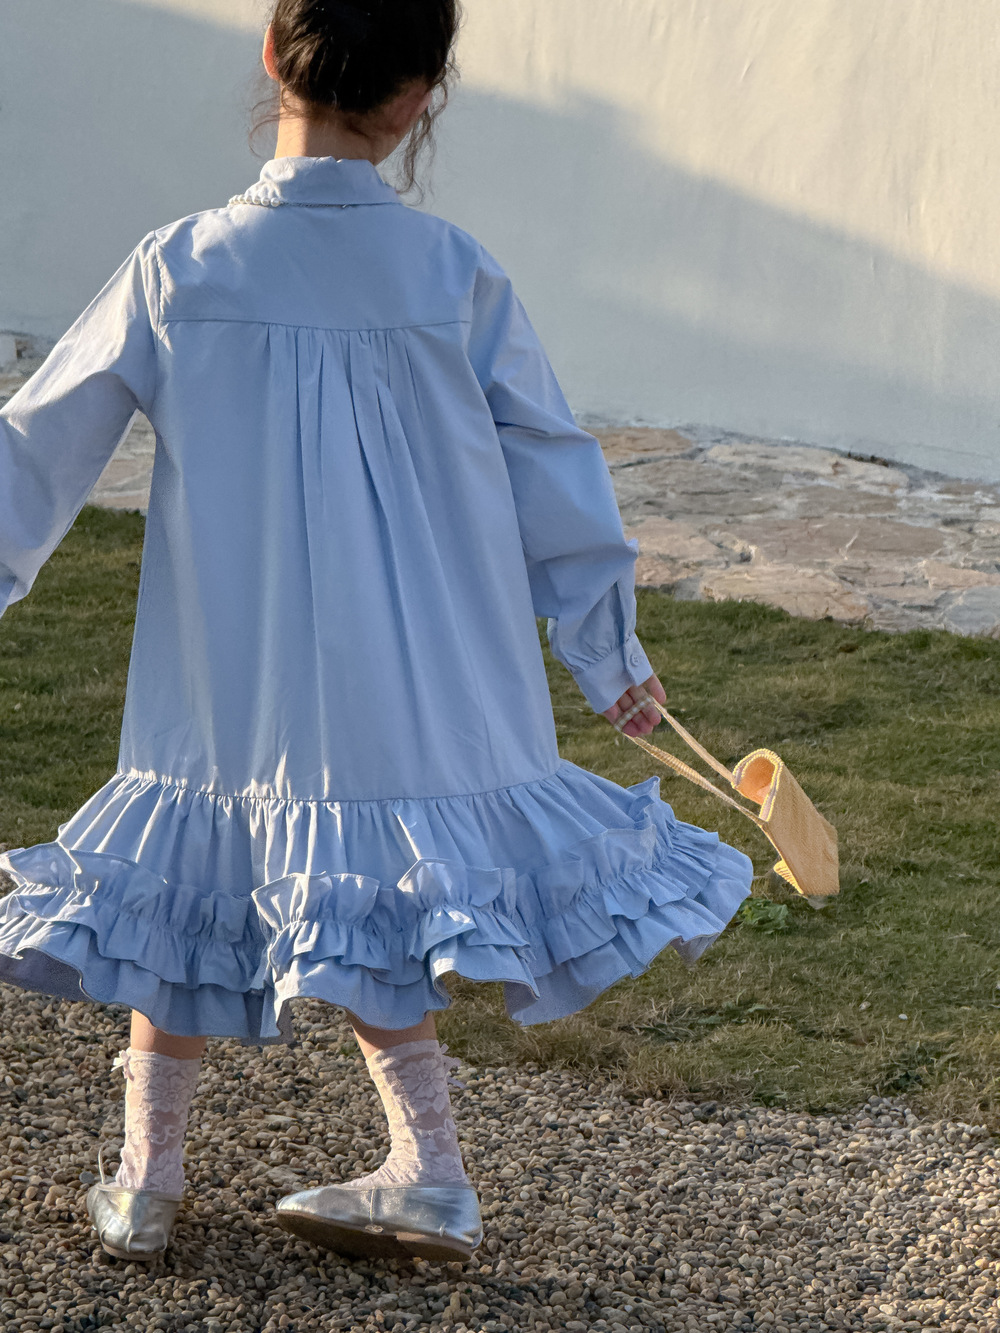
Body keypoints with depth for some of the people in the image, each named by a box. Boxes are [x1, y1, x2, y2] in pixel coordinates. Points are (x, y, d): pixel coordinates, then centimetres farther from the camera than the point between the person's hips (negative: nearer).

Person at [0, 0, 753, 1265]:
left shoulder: (177, 271, -8)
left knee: (186, 902, 17)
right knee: (358, 923, 18)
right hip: (411, 691, 1)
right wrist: (610, 656, 13)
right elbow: (549, 474, 1)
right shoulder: (454, 275, -7)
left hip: (227, 693, 0)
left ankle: (143, 1184, 26)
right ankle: (425, 1176, 18)